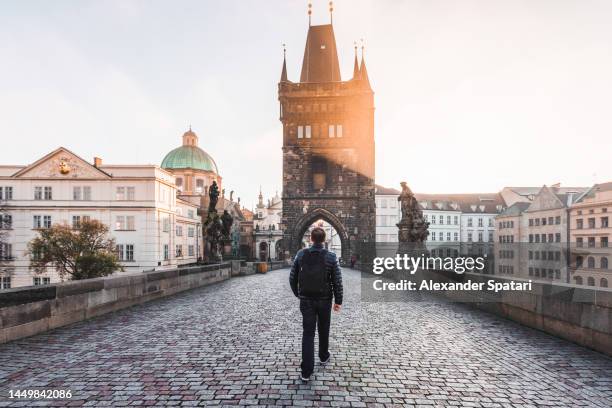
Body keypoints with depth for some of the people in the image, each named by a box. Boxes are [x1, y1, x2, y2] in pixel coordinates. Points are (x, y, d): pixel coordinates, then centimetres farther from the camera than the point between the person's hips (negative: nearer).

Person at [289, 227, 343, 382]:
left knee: (308, 333, 3)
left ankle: (306, 371, -2)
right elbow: (337, 281, -10)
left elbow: (292, 278, 0)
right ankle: (323, 356, 43)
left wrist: (297, 293, 16)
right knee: (323, 330, 21)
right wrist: (338, 301, 0)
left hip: (306, 300, 1)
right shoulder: (330, 257, -10)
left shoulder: (301, 254, -5)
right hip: (324, 300, 0)